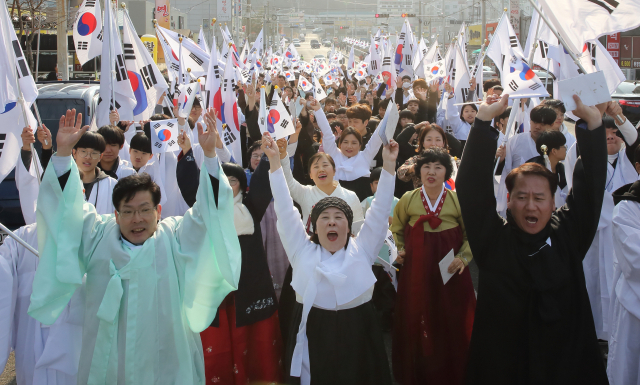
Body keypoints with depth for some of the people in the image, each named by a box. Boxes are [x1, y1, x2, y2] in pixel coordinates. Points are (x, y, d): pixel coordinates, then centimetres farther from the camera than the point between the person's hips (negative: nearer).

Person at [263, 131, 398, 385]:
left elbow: (379, 209, 5)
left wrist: (389, 164, -1)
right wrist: (275, 161, 2)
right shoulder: (303, 250, 7)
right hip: (313, 334, 0)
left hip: (357, 335, 1)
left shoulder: (361, 249, 8)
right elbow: (285, 209, 5)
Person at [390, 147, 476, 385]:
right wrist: (401, 250, 4)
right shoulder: (408, 200, -2)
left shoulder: (458, 200, -8)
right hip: (416, 273, 1)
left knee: (451, 326, 4)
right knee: (416, 325, 5)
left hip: (450, 274, -1)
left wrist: (463, 258, -9)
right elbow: (397, 229, 16)